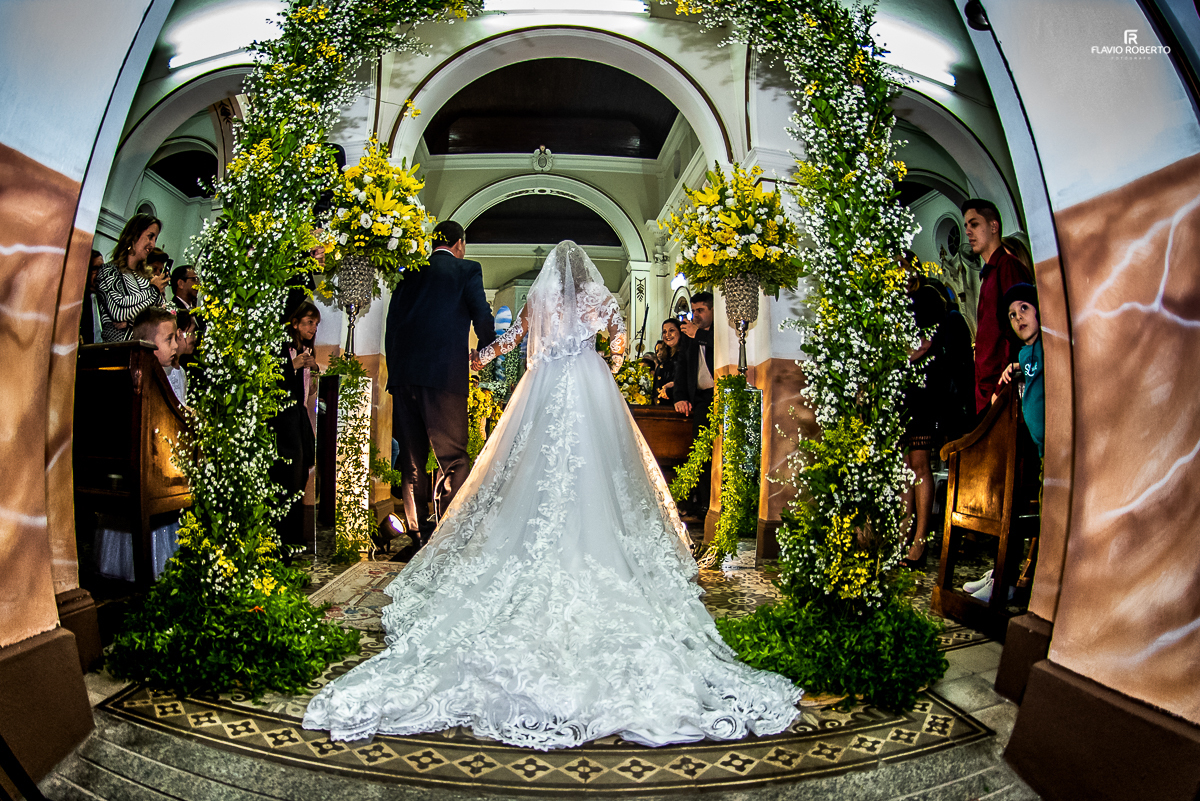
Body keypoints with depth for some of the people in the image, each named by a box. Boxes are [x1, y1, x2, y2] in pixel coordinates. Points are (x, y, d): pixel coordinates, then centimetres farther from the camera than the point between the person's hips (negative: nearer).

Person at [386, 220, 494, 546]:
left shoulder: (410, 273, 19)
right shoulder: (467, 270, 7)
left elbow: (391, 324, 15)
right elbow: (483, 318, 1)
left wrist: (396, 370, 19)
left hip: (403, 374, 5)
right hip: (444, 373, -5)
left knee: (412, 458, 12)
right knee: (452, 458, 0)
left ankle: (418, 532, 17)